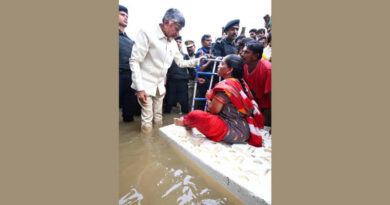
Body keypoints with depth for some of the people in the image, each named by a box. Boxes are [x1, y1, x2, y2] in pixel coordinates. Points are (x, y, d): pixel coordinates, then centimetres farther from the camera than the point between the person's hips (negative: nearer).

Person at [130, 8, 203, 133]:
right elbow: (134, 61, -16)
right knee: (147, 121, -4)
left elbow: (180, 62, 18)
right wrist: (140, 88, -21)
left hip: (160, 86, 6)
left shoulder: (173, 43, 8)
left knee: (158, 118, 14)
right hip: (145, 85, -6)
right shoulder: (147, 33, -12)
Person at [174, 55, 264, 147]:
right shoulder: (242, 83, 8)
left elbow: (214, 109, -16)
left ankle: (185, 122, 18)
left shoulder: (225, 85, -19)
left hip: (232, 131, -10)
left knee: (194, 115, -15)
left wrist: (209, 99, 6)